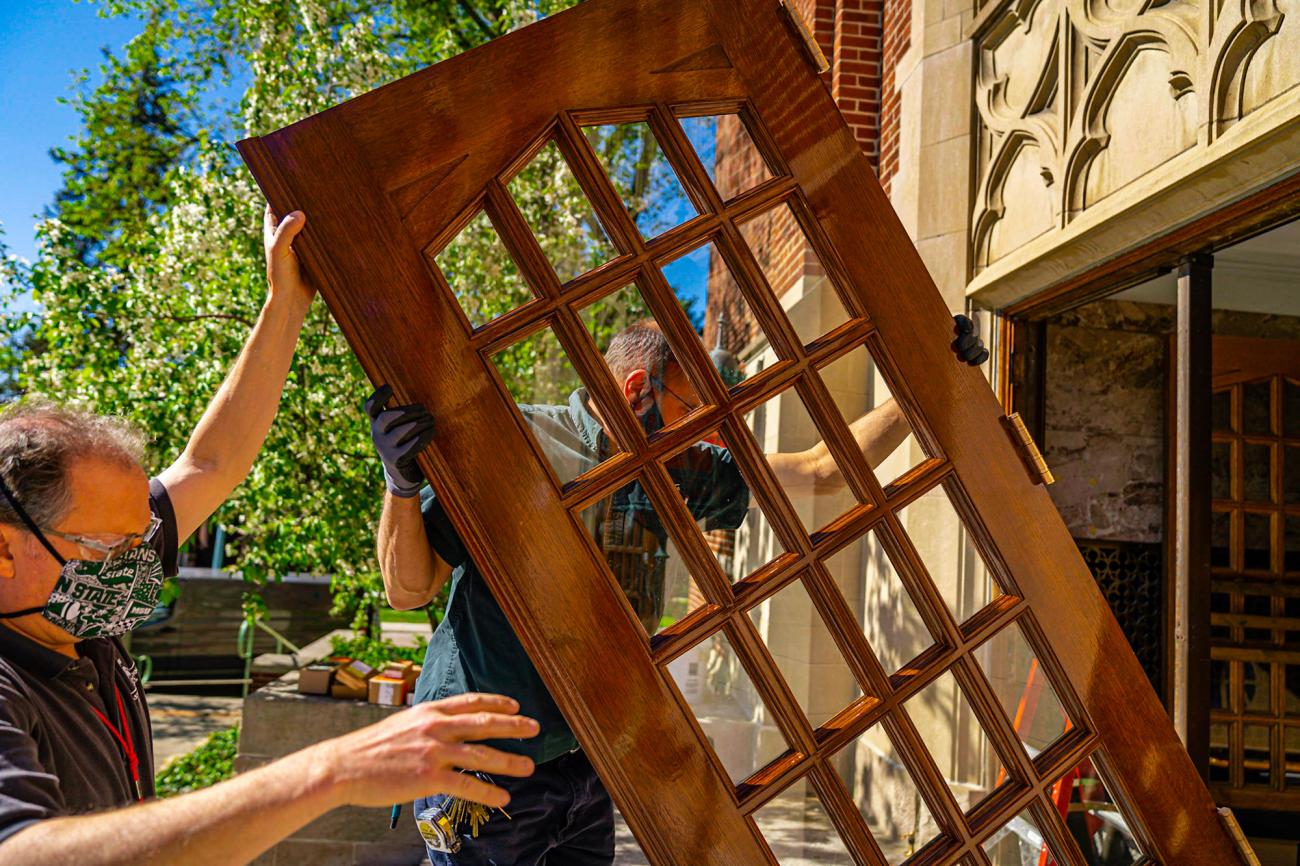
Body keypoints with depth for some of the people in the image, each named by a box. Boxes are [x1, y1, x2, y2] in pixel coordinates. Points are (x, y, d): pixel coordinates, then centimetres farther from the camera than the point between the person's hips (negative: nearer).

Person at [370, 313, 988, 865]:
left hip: (583, 770, 6)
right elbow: (408, 589, -11)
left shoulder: (671, 470, 5)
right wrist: (402, 486, -29)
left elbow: (820, 471, 9)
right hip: (483, 764, -6)